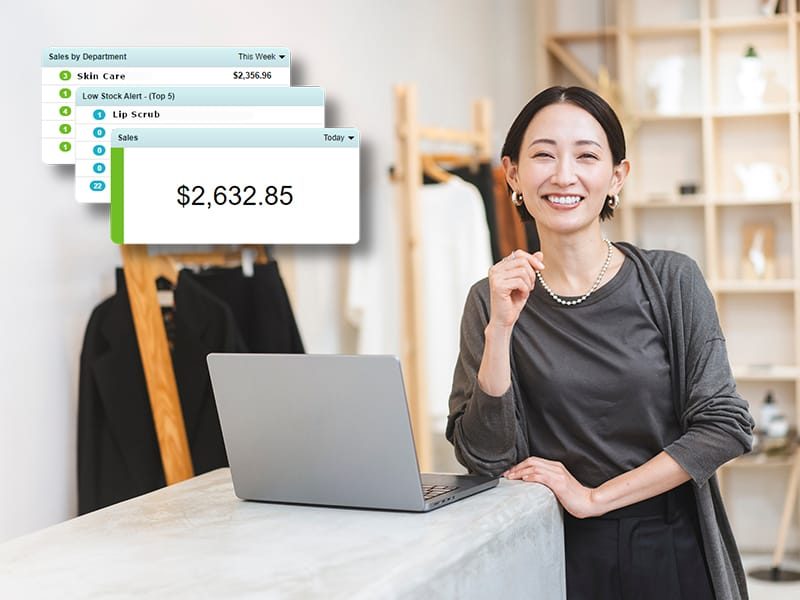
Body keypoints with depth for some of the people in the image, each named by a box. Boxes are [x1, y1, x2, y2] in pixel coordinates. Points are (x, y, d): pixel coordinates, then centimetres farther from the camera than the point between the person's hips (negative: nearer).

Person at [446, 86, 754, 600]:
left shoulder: (672, 280, -7)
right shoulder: (492, 299, -4)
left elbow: (724, 425, -11)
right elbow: (485, 458, -9)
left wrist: (594, 497, -14)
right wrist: (500, 329, -20)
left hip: (672, 555, 0)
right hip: (560, 555, 1)